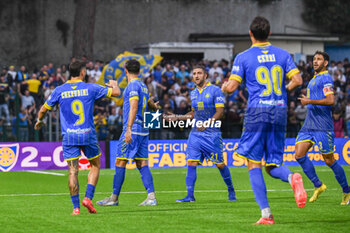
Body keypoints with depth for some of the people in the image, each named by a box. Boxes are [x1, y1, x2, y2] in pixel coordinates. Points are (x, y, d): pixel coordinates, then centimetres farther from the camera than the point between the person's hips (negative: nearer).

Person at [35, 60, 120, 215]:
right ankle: (88, 198, 2)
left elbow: (43, 110, 9)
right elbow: (116, 92, 3)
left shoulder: (59, 91, 2)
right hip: (88, 135, -1)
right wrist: (114, 84, 27)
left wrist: (39, 121, 31)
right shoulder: (90, 88, -2)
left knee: (72, 171, 1)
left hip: (69, 136, 1)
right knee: (95, 166, 16)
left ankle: (76, 207, -3)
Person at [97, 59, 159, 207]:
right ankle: (151, 197, -3)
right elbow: (149, 104, 28)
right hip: (143, 131, 9)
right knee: (142, 164, 6)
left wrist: (128, 129, -24)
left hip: (133, 130, -9)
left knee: (120, 163, -4)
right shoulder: (143, 86, 17)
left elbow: (133, 107, -19)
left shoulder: (133, 86, -9)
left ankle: (114, 198, -1)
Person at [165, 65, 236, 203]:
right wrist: (177, 118, 16)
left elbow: (220, 112, -11)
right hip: (196, 133, 5)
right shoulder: (193, 93, 14)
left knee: (220, 164, 1)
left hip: (212, 134, -5)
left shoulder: (215, 90, -5)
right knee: (191, 163, -7)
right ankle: (190, 195, -7)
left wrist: (207, 123, -24)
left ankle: (231, 191, 21)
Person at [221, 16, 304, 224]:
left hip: (257, 112, -3)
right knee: (273, 166, 11)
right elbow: (297, 80, 1)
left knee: (254, 165, 2)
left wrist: (224, 86, 19)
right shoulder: (283, 55, 9)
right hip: (280, 112, 4)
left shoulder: (243, 57, 0)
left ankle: (266, 214, -8)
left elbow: (231, 87, -4)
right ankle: (292, 177, -25)